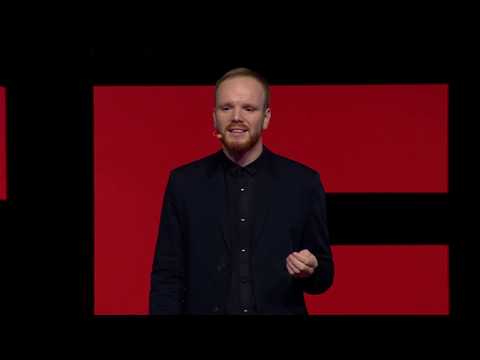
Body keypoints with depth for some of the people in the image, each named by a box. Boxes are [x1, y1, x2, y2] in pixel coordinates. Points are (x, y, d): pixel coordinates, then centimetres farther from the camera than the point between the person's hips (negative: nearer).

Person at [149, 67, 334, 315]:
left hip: (282, 309, 0)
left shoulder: (303, 183, -3)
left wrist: (310, 271, -19)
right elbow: (167, 276, -1)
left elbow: (322, 278, 1)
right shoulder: (184, 183, -1)